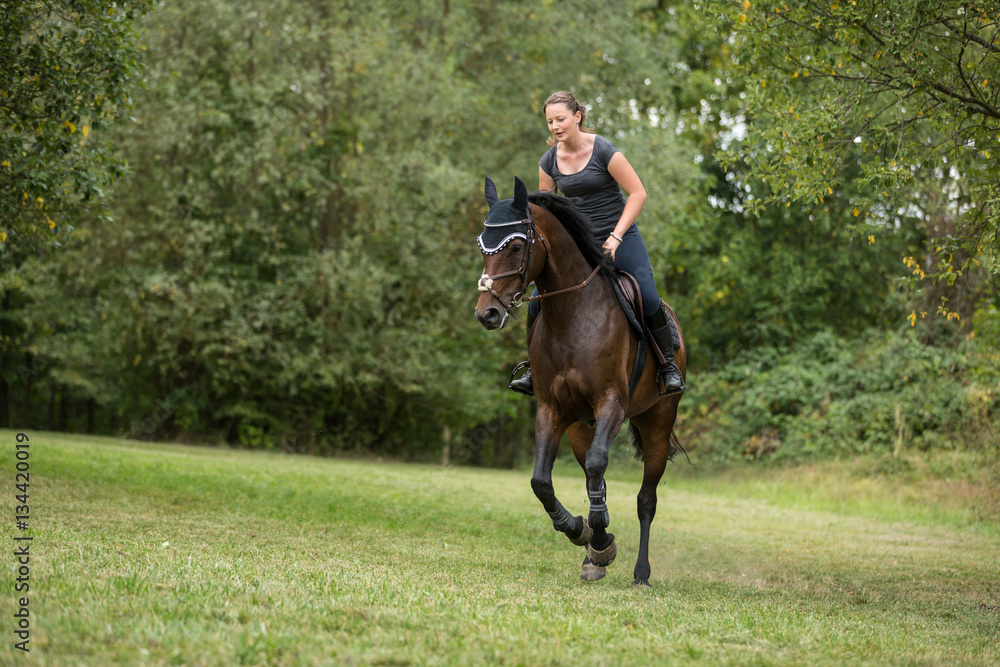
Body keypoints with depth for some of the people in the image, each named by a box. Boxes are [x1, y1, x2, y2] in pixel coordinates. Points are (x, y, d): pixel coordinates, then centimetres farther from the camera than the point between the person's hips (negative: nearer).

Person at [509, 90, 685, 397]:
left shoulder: (603, 150, -14)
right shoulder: (549, 161, 0)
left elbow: (638, 193, -13)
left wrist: (616, 237, -18)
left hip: (619, 235, -4)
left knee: (648, 299, -19)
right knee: (538, 302, -9)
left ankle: (669, 365, 0)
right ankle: (534, 367, 11)